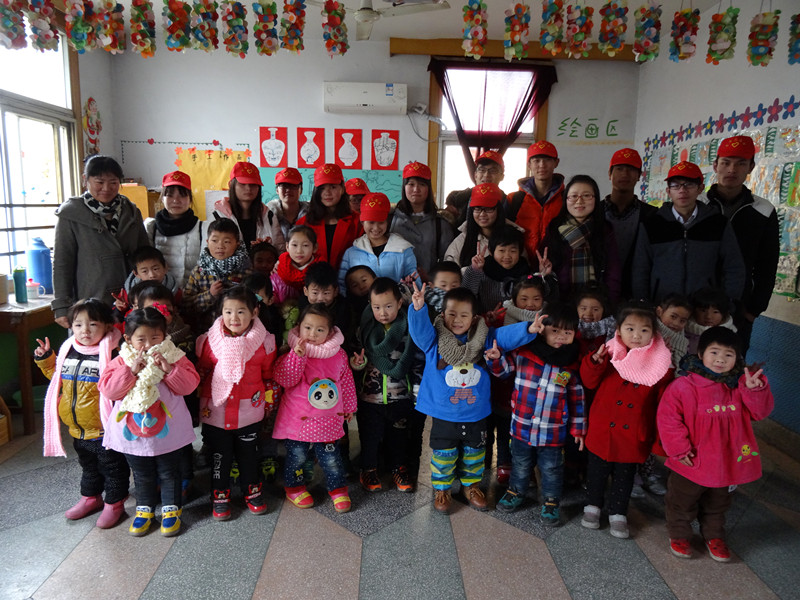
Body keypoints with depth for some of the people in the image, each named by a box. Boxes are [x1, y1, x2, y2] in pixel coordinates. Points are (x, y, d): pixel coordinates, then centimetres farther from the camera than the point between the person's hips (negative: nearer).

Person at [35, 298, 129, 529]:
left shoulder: (112, 353, -21)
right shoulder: (68, 351, 2)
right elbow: (58, 377, 19)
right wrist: (45, 359, 9)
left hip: (104, 429, -7)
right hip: (78, 429, 7)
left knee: (112, 467, 12)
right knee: (88, 466, 28)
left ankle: (114, 503, 31)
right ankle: (90, 497, 48)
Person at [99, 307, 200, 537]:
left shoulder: (174, 357, -8)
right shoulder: (121, 362, -5)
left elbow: (189, 384, -14)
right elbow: (107, 389, -15)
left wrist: (169, 369, -27)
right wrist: (131, 370, -25)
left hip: (168, 433, -1)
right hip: (133, 433, 1)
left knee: (169, 473, 14)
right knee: (142, 475, 20)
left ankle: (171, 508, 31)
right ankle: (144, 509, 38)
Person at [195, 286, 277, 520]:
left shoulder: (264, 341, -8)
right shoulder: (211, 340, -7)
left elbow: (269, 375, 4)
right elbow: (201, 371, 6)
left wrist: (269, 401, 9)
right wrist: (199, 401, 9)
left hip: (249, 412, 0)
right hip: (216, 411, 0)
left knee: (248, 454, 17)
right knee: (220, 455, 14)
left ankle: (252, 491, 38)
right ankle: (220, 495, 34)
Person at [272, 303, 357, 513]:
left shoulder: (338, 355, -2)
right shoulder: (294, 353, -9)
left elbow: (346, 383, 9)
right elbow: (284, 379, -19)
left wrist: (348, 408, 17)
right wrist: (297, 355, -27)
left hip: (328, 419, 2)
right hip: (298, 418, -1)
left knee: (331, 457, 11)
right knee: (297, 455, 12)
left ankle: (338, 488, 32)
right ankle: (294, 487, 37)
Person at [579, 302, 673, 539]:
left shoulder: (660, 362, -7)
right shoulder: (609, 354, -8)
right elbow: (590, 382, -5)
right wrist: (596, 361, -23)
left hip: (634, 435, 0)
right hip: (602, 429, 0)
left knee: (625, 476, 17)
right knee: (597, 471, 17)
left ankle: (618, 514, 36)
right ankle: (593, 505, 39)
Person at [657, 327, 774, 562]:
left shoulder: (739, 386, -5)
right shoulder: (684, 386, -21)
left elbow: (760, 412, -7)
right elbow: (668, 418, -18)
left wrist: (755, 389, -24)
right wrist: (679, 448, -20)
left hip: (727, 462, 4)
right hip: (691, 463, -4)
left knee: (718, 504, 27)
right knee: (682, 502, 17)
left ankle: (714, 536, 50)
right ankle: (679, 535, 40)